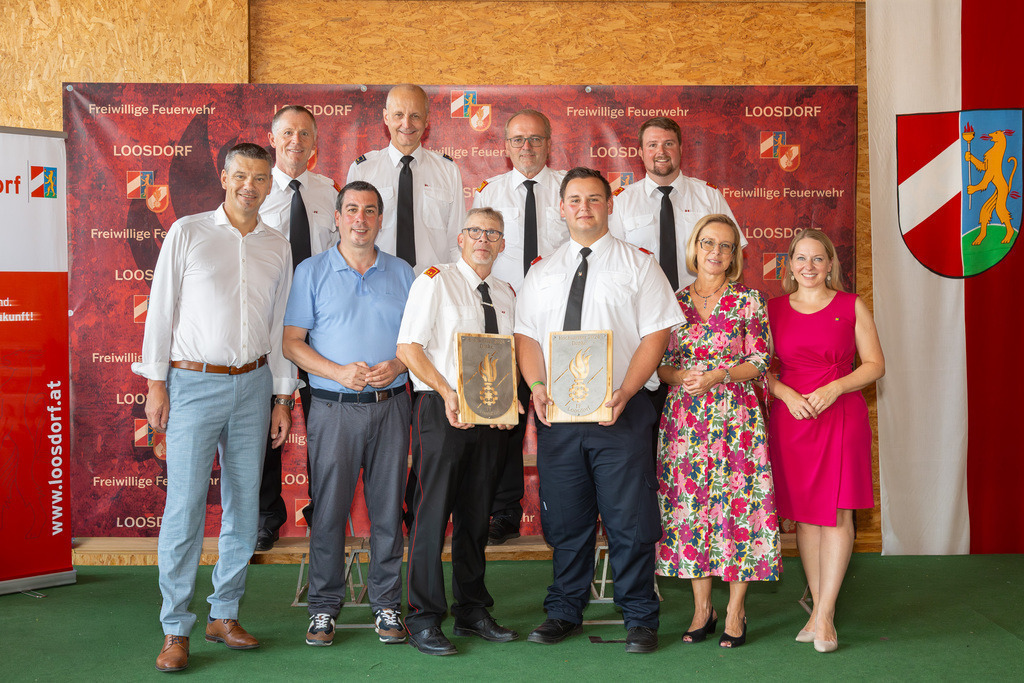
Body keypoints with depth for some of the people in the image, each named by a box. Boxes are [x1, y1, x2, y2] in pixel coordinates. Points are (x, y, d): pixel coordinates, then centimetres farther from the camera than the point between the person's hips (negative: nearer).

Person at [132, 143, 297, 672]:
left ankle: (223, 615, 19)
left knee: (244, 505, 6)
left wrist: (283, 398, 11)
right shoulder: (188, 232, 0)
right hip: (194, 384, -4)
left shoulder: (277, 247, 10)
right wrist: (156, 384, -6)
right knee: (185, 505, -5)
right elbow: (161, 309, -1)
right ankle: (176, 630, 4)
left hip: (253, 384, 4)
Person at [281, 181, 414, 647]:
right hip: (334, 408, -2)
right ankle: (324, 607, 11)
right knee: (328, 508, 0)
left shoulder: (402, 273, 11)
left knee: (388, 508, 5)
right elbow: (291, 342, 0)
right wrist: (338, 372, -14)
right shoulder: (312, 272, 5)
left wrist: (396, 365, -10)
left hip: (390, 405, 2)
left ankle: (387, 603, 15)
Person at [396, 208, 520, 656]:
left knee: (476, 514, 11)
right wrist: (448, 392, -18)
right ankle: (423, 619, 2)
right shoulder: (435, 281, -3)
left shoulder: (506, 295, 14)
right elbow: (407, 347, -9)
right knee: (433, 512, -6)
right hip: (441, 410, -6)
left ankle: (472, 612, 20)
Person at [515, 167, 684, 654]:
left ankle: (640, 619, 12)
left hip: (620, 412, -3)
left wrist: (623, 393, -16)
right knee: (565, 520, 9)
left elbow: (656, 335, -4)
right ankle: (565, 613, 23)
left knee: (630, 521, -1)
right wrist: (537, 386, -6)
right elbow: (526, 336, 12)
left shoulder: (638, 265, 3)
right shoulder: (542, 272, 15)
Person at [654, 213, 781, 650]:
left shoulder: (749, 301, 2)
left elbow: (759, 363, -2)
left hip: (735, 416, -2)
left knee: (738, 505, -3)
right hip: (684, 418, 3)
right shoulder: (674, 302, 9)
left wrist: (718, 376, -16)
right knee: (688, 506, 3)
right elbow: (660, 364, 9)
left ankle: (735, 611, 8)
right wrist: (682, 376, -12)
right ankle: (701, 609, 15)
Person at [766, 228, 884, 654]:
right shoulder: (773, 309, 9)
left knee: (838, 511, -5)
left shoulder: (851, 306, 5)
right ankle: (819, 607, 14)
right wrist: (787, 394, -8)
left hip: (841, 416, -2)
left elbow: (875, 364, 3)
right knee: (803, 513, 4)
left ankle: (824, 615, -1)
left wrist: (834, 388, -12)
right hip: (791, 419, 2)